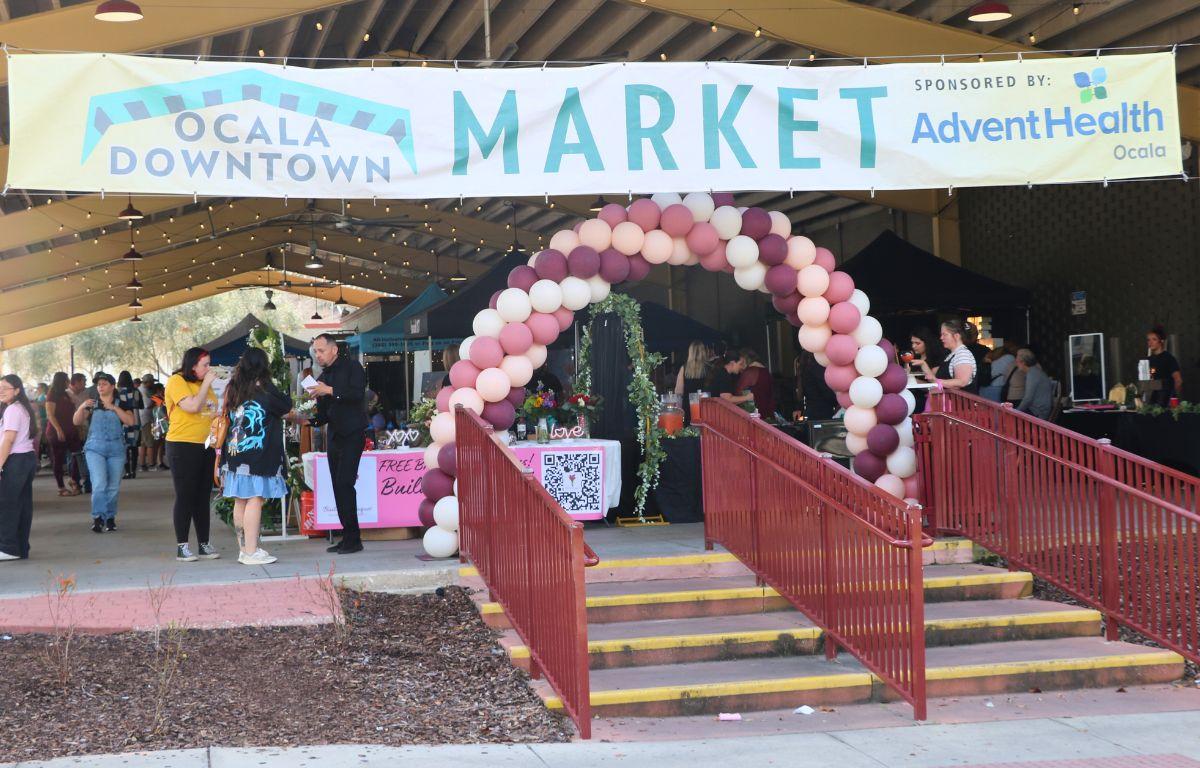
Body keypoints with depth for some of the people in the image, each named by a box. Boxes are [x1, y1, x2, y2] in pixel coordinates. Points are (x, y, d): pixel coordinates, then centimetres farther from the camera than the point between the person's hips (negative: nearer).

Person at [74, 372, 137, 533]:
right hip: (95, 448, -1)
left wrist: (114, 408, -19)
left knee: (113, 487, 4)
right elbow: (76, 422, 0)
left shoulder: (122, 404, 6)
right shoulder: (92, 405, 9)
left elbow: (131, 421, -10)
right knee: (99, 484, -15)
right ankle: (98, 517, -11)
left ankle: (110, 518, 17)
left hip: (117, 449, 1)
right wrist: (82, 407, -18)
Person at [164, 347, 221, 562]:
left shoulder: (204, 383, 15)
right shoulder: (177, 381, -7)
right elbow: (192, 406, -20)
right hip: (183, 446, -7)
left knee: (203, 497, 9)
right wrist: (207, 383, -12)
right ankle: (182, 547, 1)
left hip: (206, 446, 7)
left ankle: (204, 545, 14)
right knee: (185, 497, -4)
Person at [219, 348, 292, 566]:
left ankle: (244, 548, 17)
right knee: (255, 500, -6)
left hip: (235, 454, 7)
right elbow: (286, 407, 2)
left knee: (240, 502, 10)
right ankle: (251, 551, -8)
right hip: (258, 455, -7)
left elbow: (229, 417, 14)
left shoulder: (233, 389, 9)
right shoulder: (264, 390, -8)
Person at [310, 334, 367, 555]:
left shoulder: (351, 367, -3)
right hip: (334, 435, 8)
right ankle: (347, 537, 10)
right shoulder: (323, 378, 17)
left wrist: (330, 391, -21)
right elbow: (323, 415, 18)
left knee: (345, 484, -14)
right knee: (338, 487, 6)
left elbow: (358, 393, -19)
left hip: (352, 434, -8)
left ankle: (353, 538, -11)